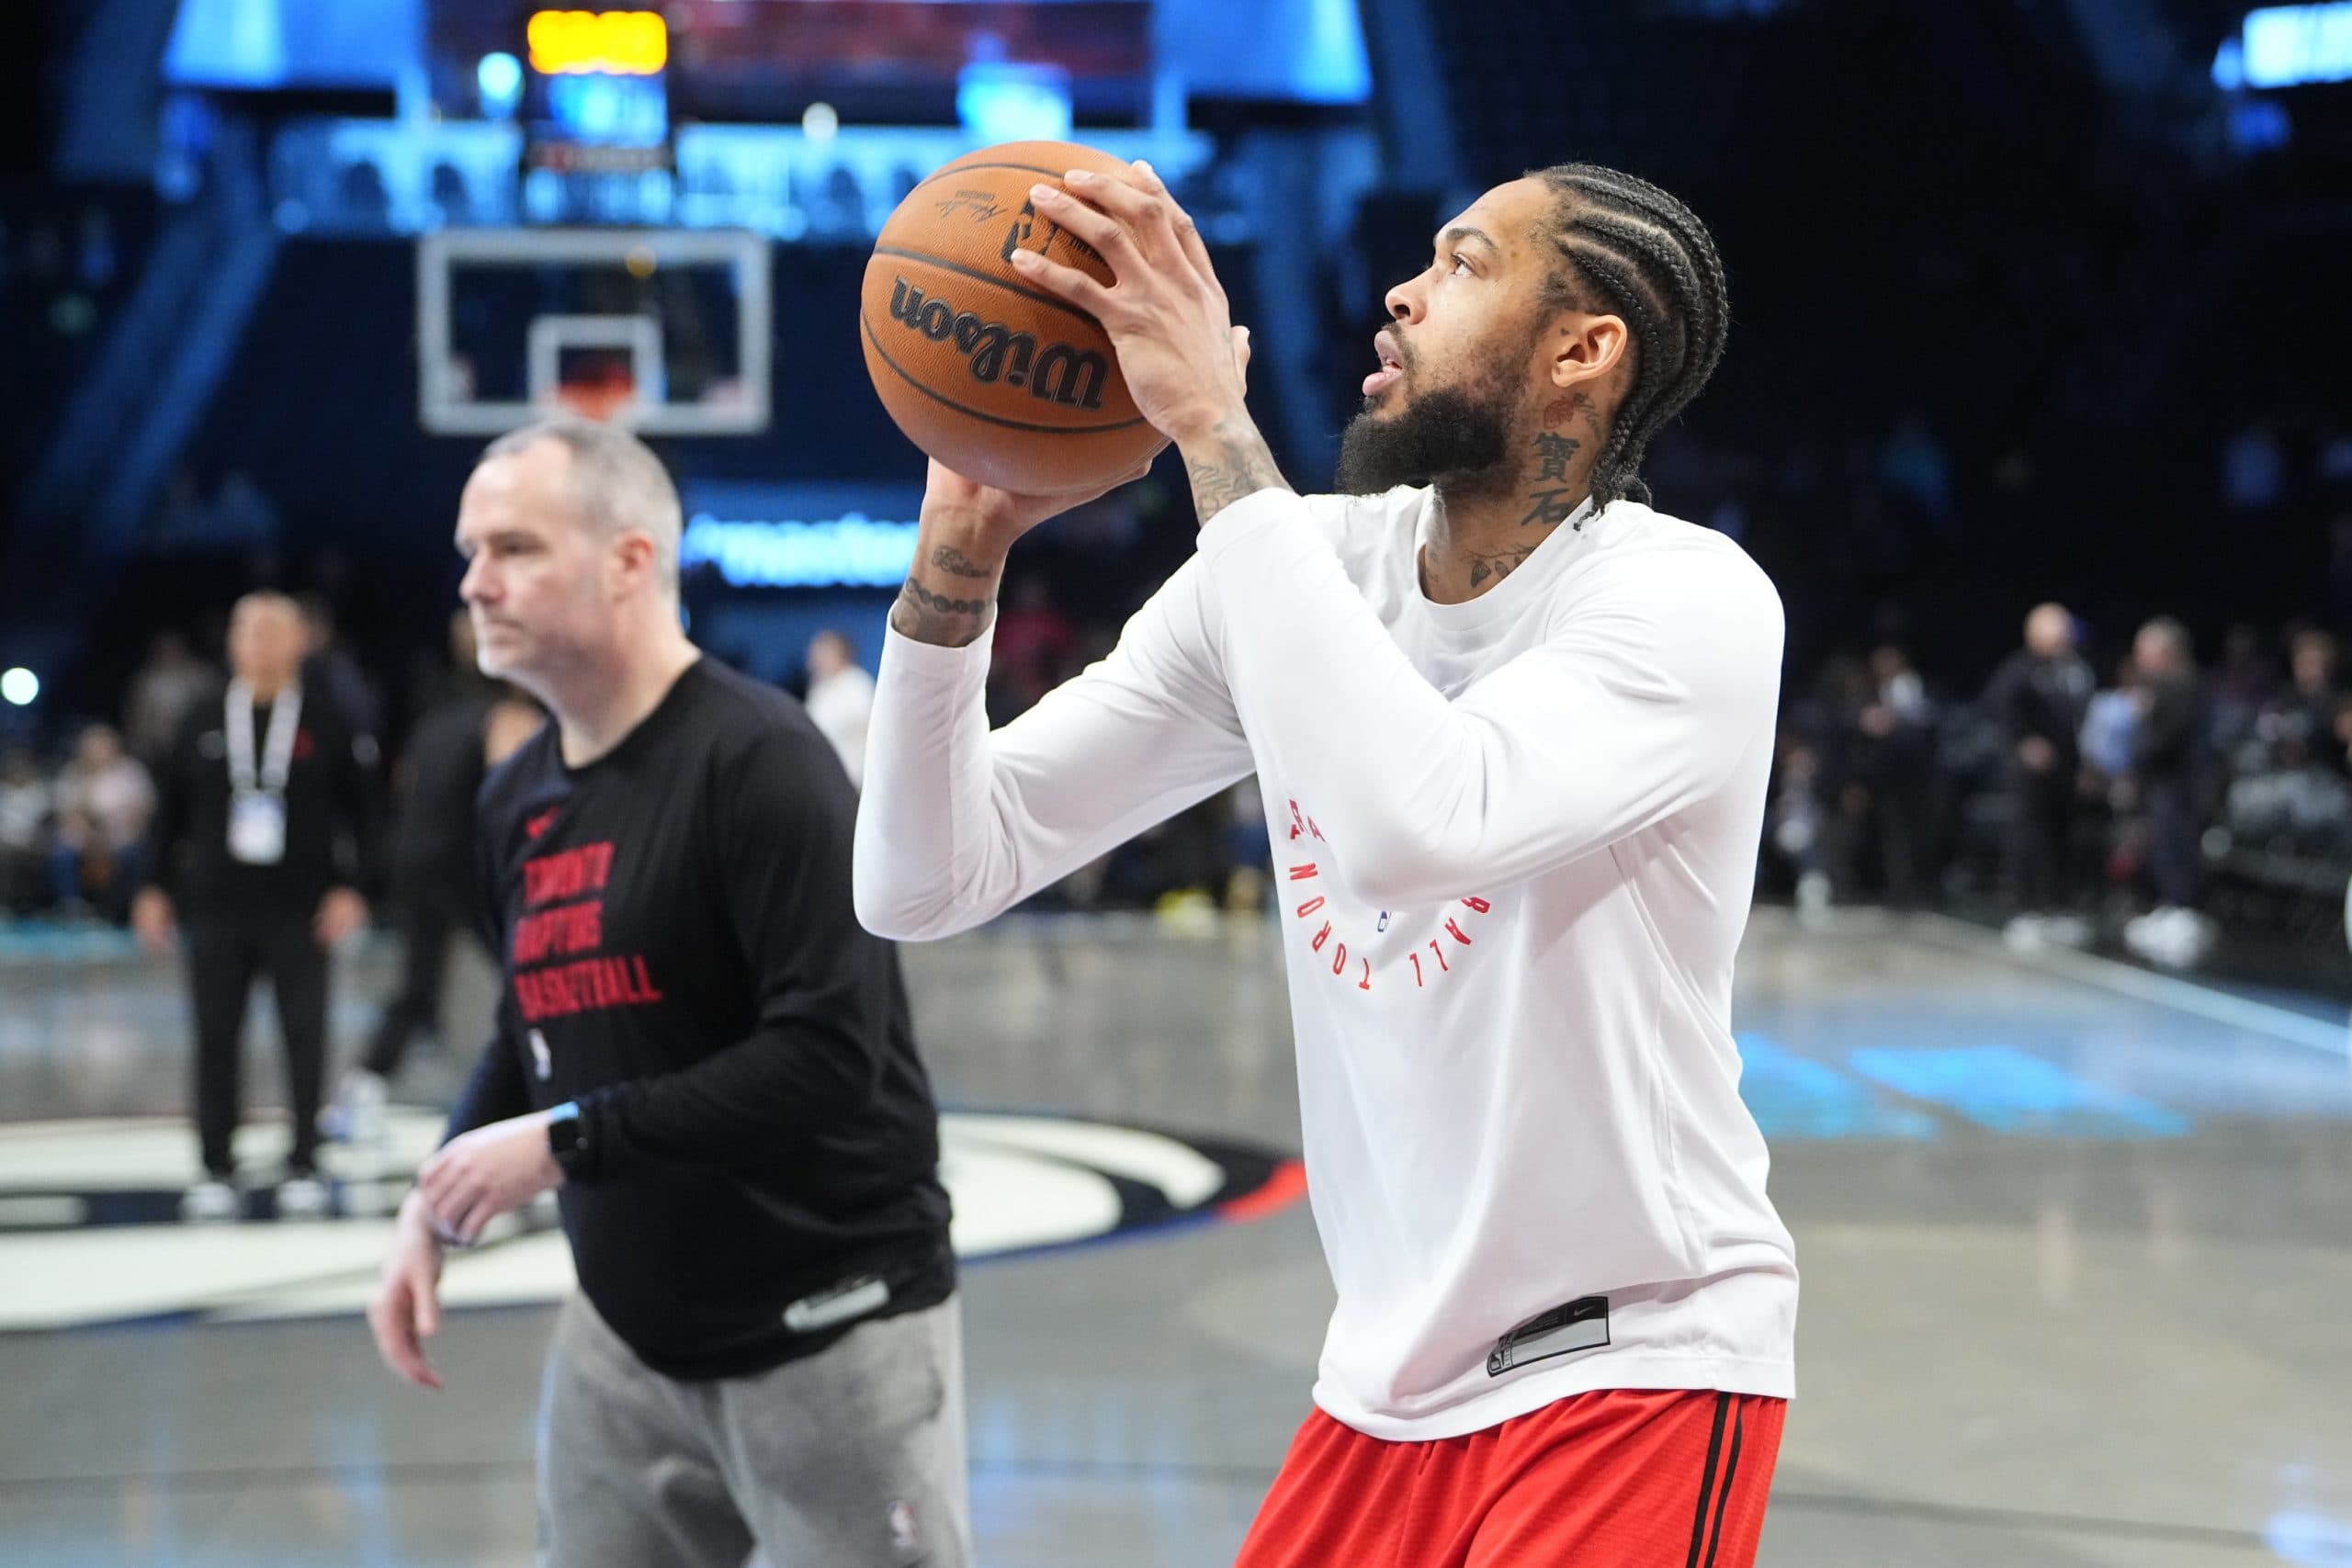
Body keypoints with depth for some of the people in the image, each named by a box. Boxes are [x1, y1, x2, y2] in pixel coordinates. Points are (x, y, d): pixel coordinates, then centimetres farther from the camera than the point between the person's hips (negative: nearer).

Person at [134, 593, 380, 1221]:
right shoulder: (202, 727, 8)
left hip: (301, 912, -2)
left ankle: (303, 1168, 11)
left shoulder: (329, 727, 1)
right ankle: (216, 1170, 12)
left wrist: (351, 887, -6)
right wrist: (157, 887, 8)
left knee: (305, 1039, 1)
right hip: (216, 911, 2)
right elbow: (172, 813, 13)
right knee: (216, 1040, 4)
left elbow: (363, 812, 2)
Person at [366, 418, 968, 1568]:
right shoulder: (519, 796, 7)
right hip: (625, 1335, 7)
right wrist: (436, 1207, 6)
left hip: (826, 1334, -7)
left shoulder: (756, 760, -17)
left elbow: (826, 1054, -25)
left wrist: (565, 1142, -22)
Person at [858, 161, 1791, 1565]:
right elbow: (928, 883, -2)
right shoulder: (1297, 566, 0)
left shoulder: (1691, 599, -17)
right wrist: (960, 554, -17)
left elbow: (1414, 826, -38)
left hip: (1635, 1379, -5)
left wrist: (1213, 424, -32)